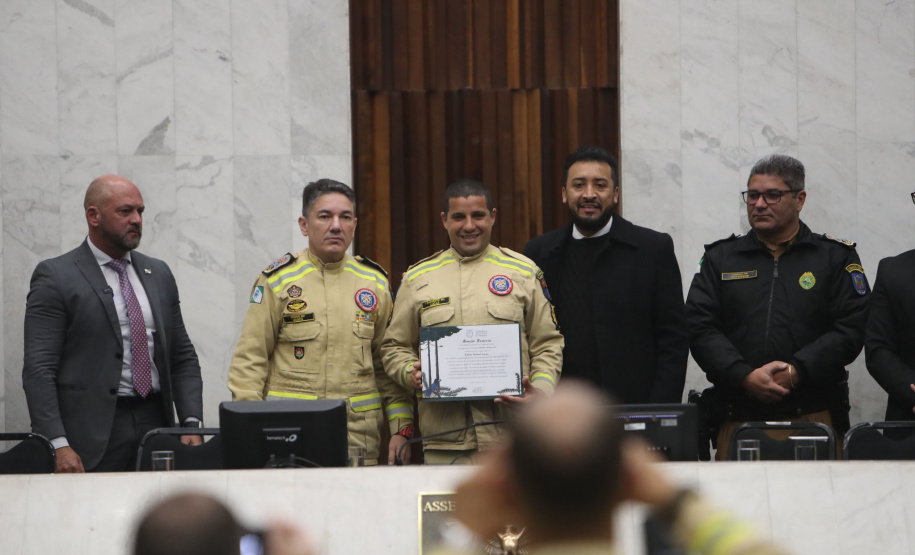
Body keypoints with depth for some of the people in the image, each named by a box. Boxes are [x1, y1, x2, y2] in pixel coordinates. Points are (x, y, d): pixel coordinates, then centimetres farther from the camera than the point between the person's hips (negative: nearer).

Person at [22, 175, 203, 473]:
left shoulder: (159, 274, 16)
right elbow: (38, 368, -9)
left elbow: (183, 358, 17)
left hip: (156, 424, 5)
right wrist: (58, 445, -18)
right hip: (93, 438, -5)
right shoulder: (55, 277, -3)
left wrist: (191, 425, 2)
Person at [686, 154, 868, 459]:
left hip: (814, 419, -1)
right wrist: (745, 377, -11)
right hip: (738, 419, 1)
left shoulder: (836, 257, 10)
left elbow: (850, 330, -1)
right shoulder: (719, 257, 15)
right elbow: (699, 328, 3)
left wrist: (796, 373, -12)